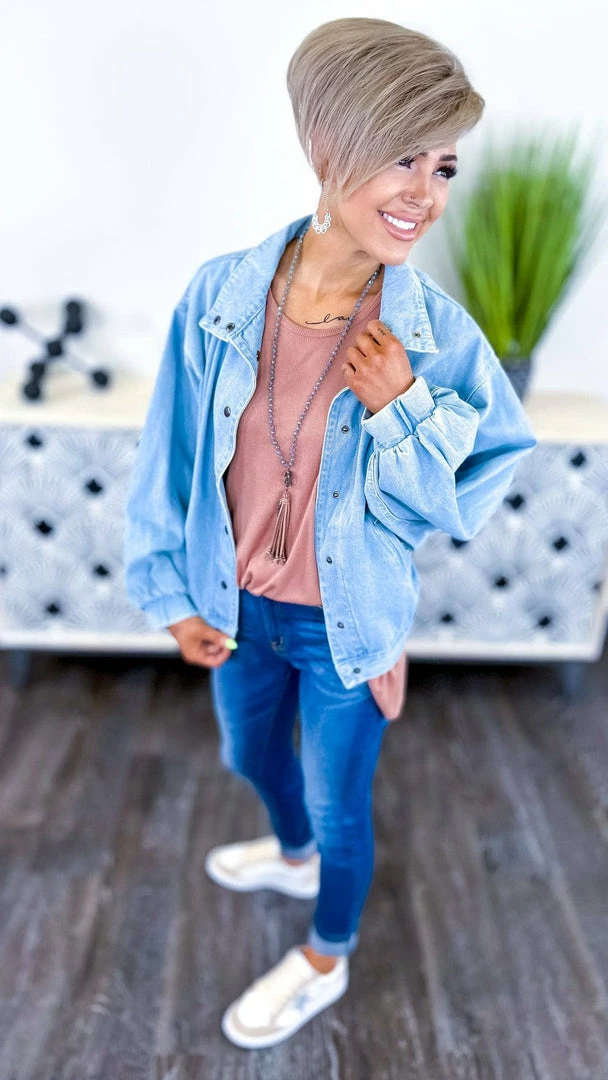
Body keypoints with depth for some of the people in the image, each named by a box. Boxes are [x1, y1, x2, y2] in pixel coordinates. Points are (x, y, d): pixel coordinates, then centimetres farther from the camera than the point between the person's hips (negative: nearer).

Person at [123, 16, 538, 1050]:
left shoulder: (437, 333, -19)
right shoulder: (219, 295, -15)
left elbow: (465, 499, -10)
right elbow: (172, 456, -4)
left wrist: (405, 408, -28)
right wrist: (172, 592, 1)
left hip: (347, 627, -3)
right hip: (236, 610, 4)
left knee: (340, 807, 19)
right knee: (251, 756, 30)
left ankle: (325, 960, 52)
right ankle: (294, 855, 66)